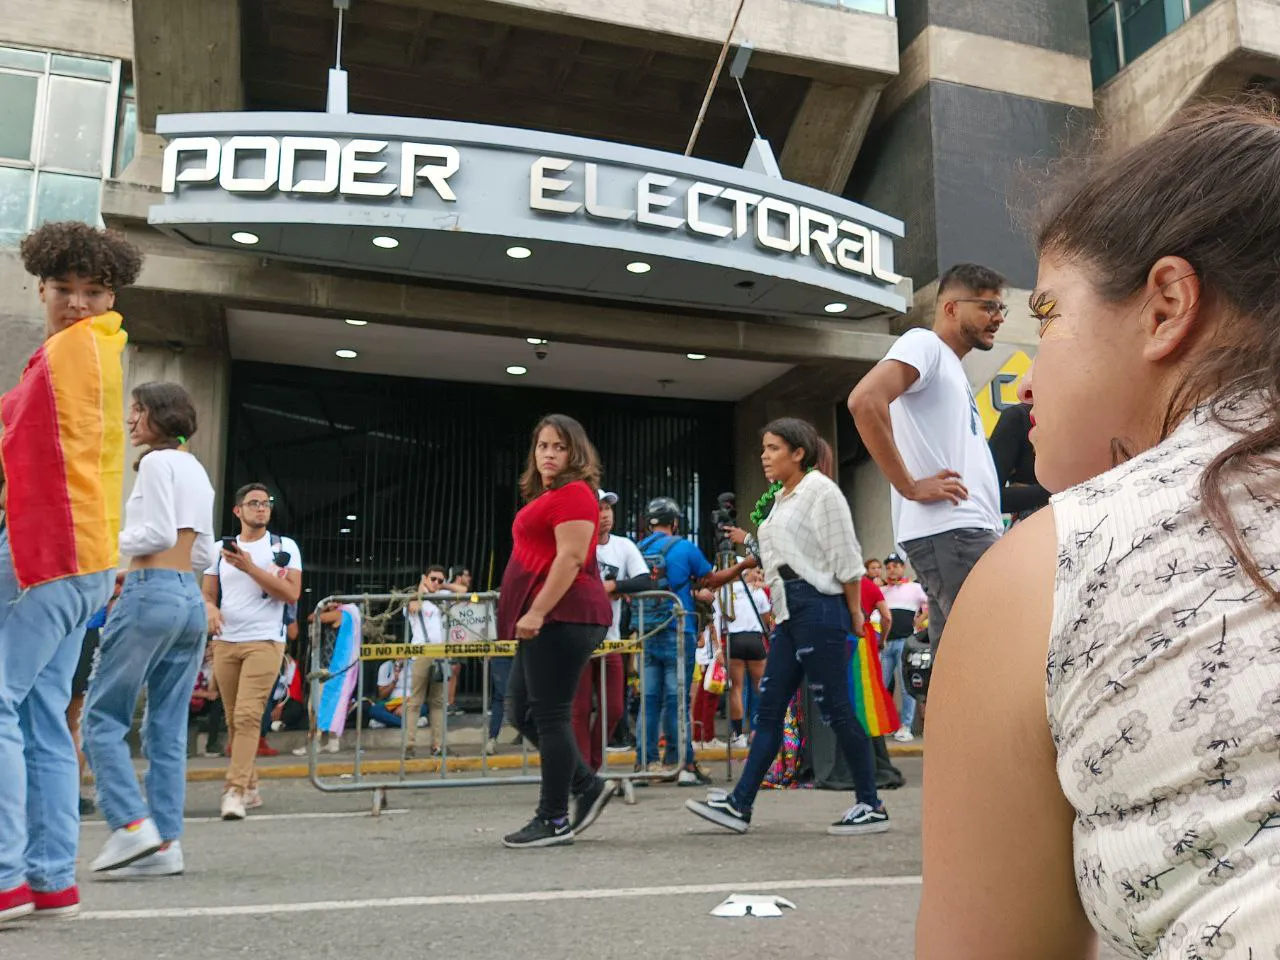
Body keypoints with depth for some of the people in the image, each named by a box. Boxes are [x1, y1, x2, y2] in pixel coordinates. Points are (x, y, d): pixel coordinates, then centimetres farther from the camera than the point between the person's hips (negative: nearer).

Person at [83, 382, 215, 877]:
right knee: (168, 727, 6)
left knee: (102, 716, 0)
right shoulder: (198, 471, 20)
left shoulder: (157, 462, -4)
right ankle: (166, 842, 5)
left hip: (151, 594, -8)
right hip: (191, 599, 8)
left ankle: (132, 824, -10)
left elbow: (159, 533, -14)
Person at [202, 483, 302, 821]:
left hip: (265, 641, -4)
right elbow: (207, 594, 15)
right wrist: (211, 610, -9)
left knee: (247, 715, -16)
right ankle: (251, 787, 21)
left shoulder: (284, 547, 4)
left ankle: (235, 790, -15)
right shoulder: (220, 548, 14)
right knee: (233, 720, 9)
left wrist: (250, 567, -14)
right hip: (225, 642, 4)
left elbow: (291, 594, -7)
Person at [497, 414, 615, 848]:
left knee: (548, 715, -5)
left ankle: (554, 820, 4)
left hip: (562, 616, -11)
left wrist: (537, 611, -21)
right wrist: (531, 614, 25)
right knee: (522, 711, 13)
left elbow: (571, 557, -18)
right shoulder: (547, 496, 21)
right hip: (546, 619, 11)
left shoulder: (573, 492, -9)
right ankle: (588, 786, 19)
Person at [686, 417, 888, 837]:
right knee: (769, 707, 6)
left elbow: (847, 559, -9)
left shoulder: (820, 491, -6)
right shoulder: (779, 499, 19)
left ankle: (871, 807, 5)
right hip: (790, 613, 9)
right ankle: (739, 804, 7)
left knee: (835, 708, -5)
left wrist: (855, 615, -8)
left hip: (820, 607, -9)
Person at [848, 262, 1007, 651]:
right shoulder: (925, 343, -2)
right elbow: (865, 401, -21)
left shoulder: (949, 365, 26)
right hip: (951, 531, -10)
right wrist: (910, 486, -18)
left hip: (967, 530, 10)